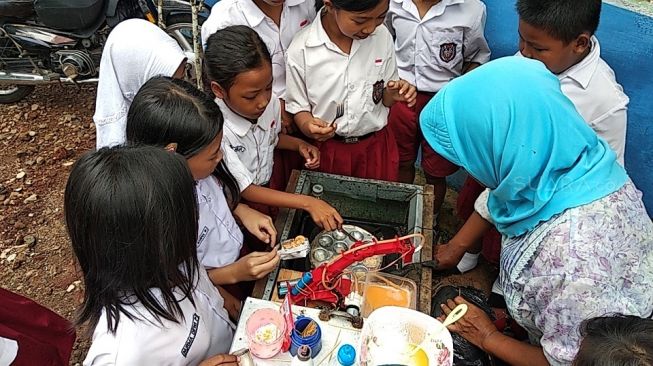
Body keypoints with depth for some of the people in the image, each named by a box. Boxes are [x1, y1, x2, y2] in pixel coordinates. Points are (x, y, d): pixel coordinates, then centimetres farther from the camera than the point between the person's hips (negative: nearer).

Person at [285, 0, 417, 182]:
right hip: (328, 148, -2)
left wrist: (393, 94, -21)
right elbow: (299, 106, -6)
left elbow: (384, 98, 2)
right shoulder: (300, 50, -18)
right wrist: (307, 126, -27)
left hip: (377, 145, 2)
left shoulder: (383, 36, -10)